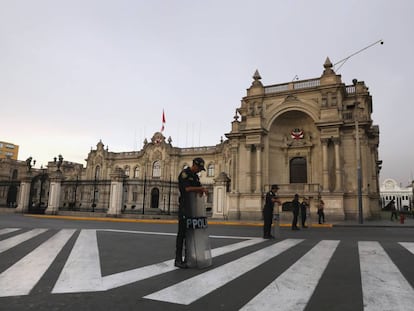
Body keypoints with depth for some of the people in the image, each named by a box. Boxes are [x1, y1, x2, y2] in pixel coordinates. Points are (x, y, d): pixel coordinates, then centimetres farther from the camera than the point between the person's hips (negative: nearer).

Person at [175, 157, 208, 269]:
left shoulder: (195, 176, 16)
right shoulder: (184, 173, -10)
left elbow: (199, 189, 12)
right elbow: (187, 188, -21)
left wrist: (201, 191, -11)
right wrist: (201, 188, -12)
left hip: (193, 208, 9)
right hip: (184, 207, -8)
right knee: (182, 233, -8)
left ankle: (188, 257, 17)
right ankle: (178, 259, -4)